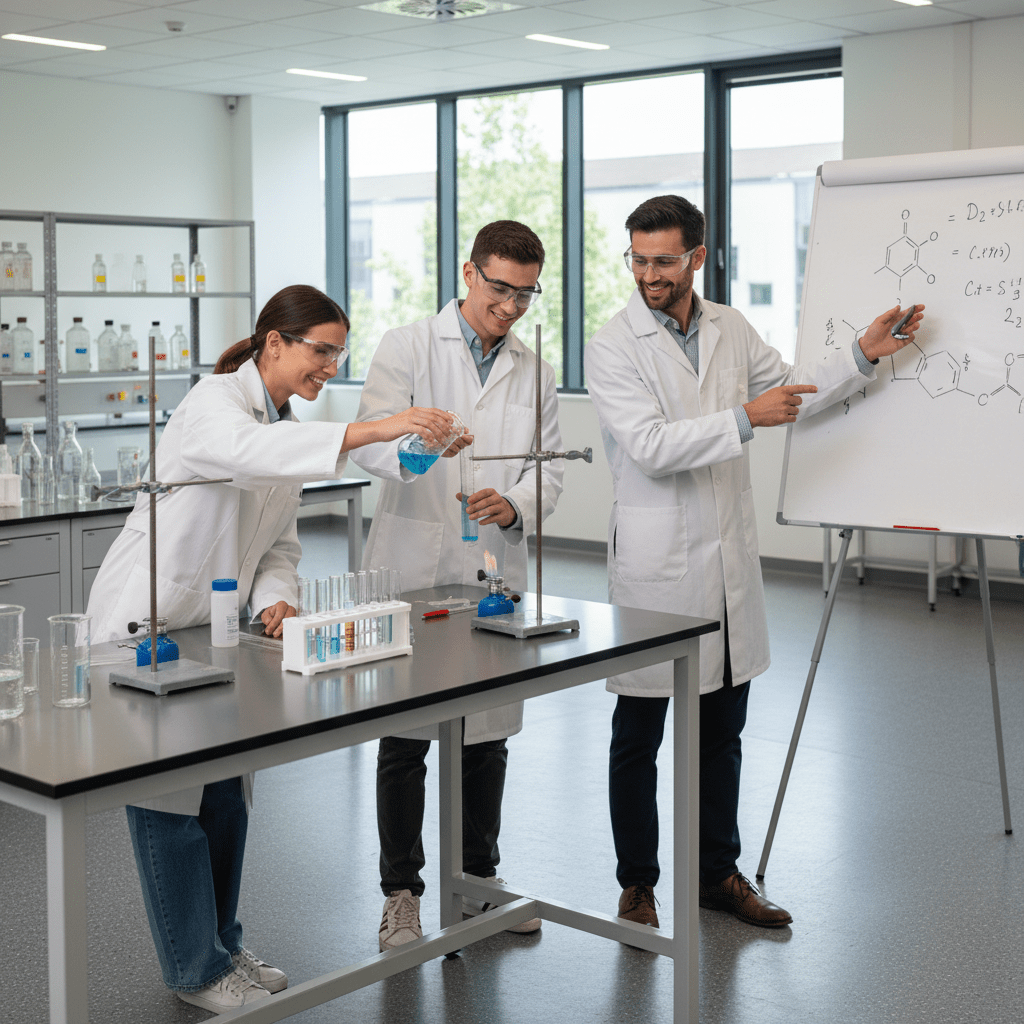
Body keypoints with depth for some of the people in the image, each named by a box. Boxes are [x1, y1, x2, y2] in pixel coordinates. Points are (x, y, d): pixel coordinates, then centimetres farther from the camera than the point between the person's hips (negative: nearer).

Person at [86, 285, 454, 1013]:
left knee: (228, 795, 13)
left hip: (215, 626, 9)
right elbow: (251, 449, -43)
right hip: (147, 623, -8)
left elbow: (278, 541, 11)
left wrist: (274, 598, -11)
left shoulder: (287, 425, 9)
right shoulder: (215, 403, -18)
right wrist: (376, 429, -52)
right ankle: (195, 968, 12)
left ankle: (222, 946, 28)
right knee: (172, 799, 0)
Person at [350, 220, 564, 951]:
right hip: (413, 571, -4)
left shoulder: (535, 372, 12)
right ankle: (401, 894, 15)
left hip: (494, 574, 4)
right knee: (405, 740, 3)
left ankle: (478, 881, 28)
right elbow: (369, 442, -13)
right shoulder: (408, 348, -1)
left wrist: (514, 506, -15)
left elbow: (548, 466, 7)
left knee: (489, 737, 12)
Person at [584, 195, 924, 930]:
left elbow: (792, 392, 23)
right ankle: (638, 885, 19)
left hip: (730, 559, 6)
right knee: (638, 736, 5)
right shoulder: (613, 348, -10)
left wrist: (865, 355, 14)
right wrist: (744, 419, -23)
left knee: (722, 728, 15)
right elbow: (650, 445, -22)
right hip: (656, 566, -5)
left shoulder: (730, 330, 8)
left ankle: (718, 872, 29)